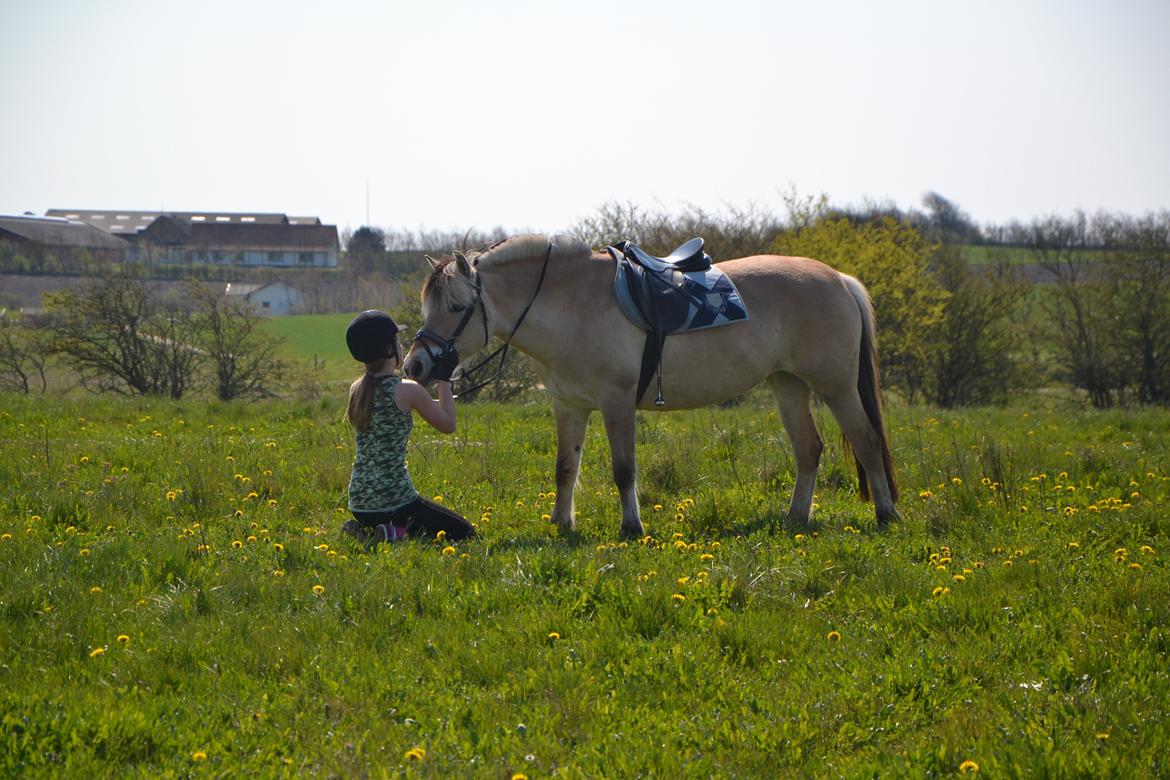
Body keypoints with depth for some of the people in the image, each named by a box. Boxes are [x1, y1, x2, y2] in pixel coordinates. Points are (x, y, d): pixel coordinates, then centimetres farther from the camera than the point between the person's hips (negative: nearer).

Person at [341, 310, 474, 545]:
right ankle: (396, 534, -12)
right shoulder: (408, 391, -14)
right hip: (394, 498, -7)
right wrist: (444, 381, 8)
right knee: (463, 532, 8)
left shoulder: (357, 390, 5)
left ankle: (366, 532, 7)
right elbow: (448, 425, -1)